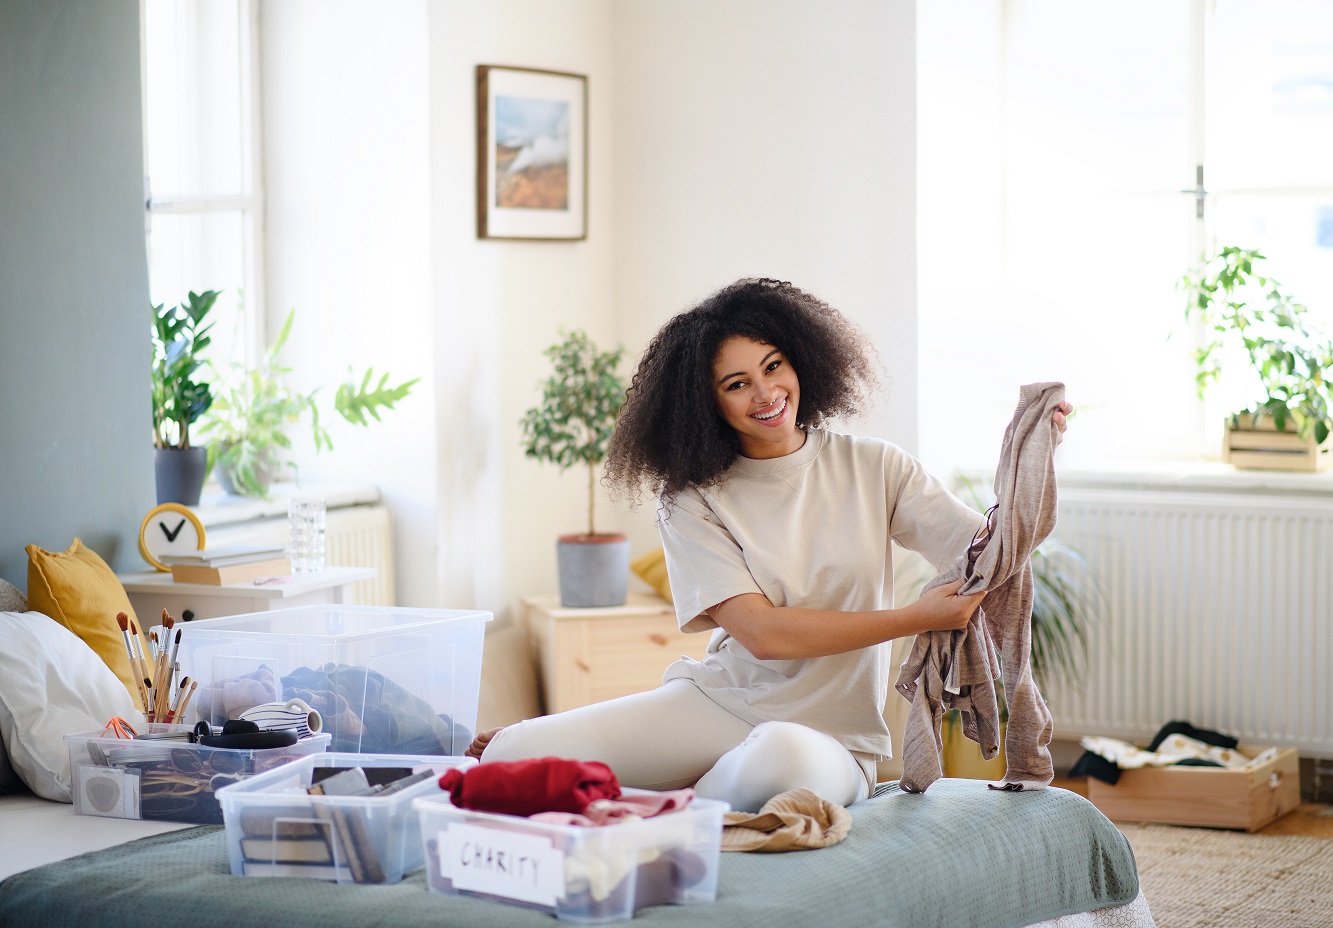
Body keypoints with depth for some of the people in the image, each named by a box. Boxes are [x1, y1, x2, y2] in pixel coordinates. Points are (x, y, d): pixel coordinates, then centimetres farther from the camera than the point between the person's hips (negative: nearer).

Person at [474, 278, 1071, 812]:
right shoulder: (691, 502, -2)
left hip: (830, 738, 0)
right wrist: (915, 619, -19)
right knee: (513, 757, -22)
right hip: (718, 702, 0)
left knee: (780, 758, -41)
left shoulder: (871, 469, 4)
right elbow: (763, 633, -13)